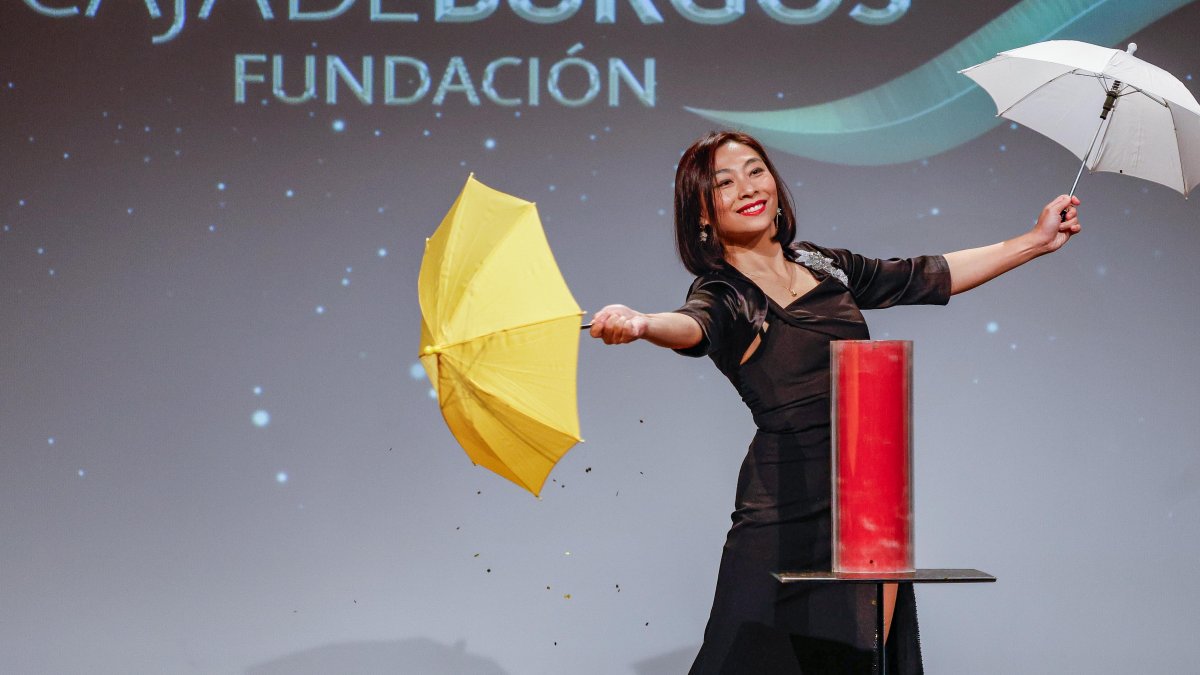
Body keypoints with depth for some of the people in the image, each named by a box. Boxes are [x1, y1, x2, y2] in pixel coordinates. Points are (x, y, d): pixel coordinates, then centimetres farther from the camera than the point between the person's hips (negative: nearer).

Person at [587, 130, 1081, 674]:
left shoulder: (828, 268, 13)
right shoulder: (723, 292, -4)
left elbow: (926, 278, 20)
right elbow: (694, 326, -27)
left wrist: (1036, 241, 23)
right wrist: (642, 324, -51)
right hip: (790, 505, -5)